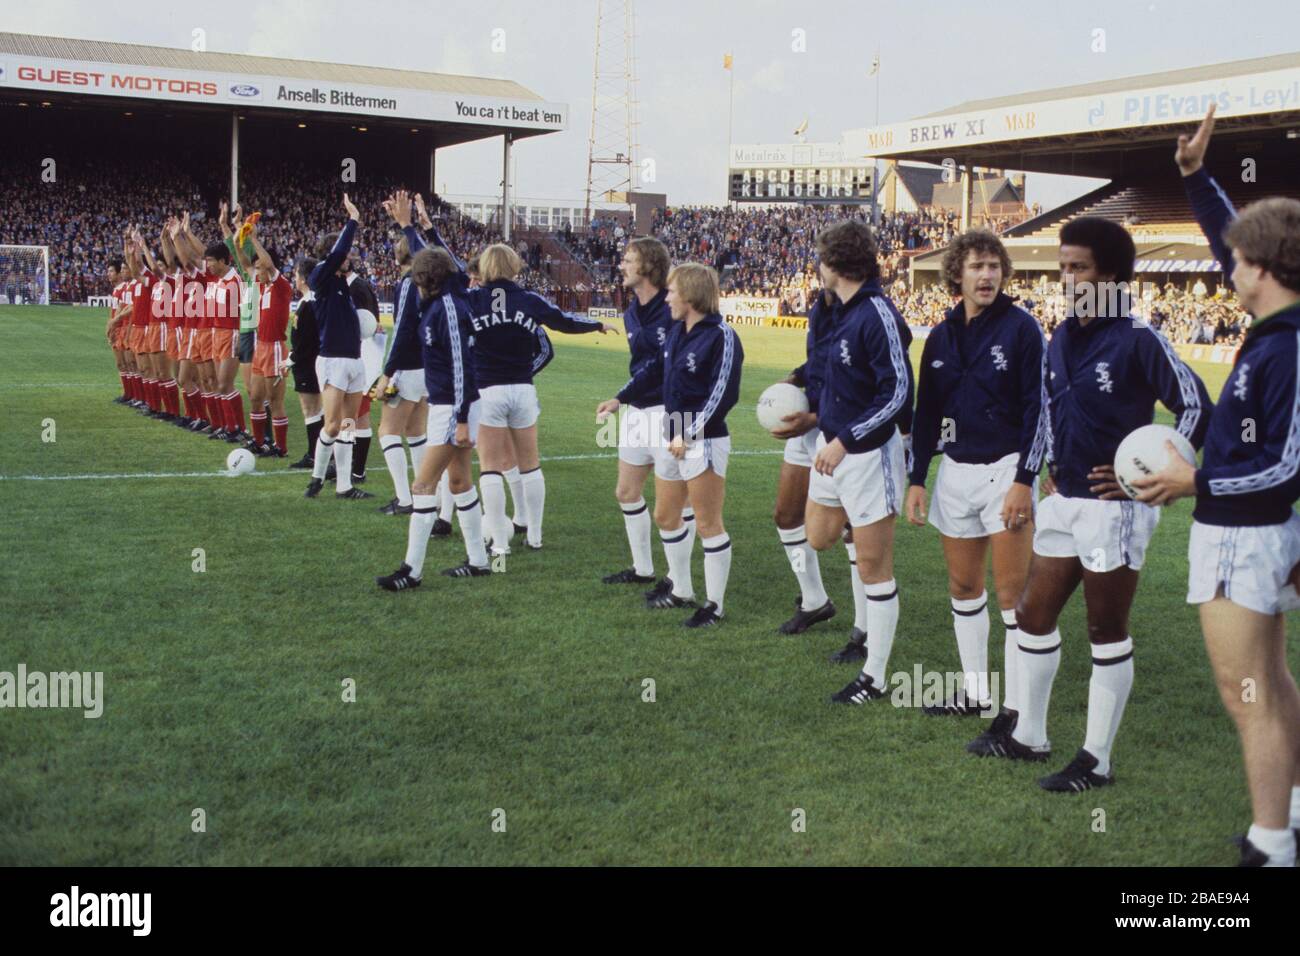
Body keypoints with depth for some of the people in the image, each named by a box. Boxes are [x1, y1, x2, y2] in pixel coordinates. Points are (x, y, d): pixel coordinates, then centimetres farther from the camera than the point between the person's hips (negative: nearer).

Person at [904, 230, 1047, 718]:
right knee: (963, 586, 11)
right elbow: (926, 413, 14)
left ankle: (1018, 706, 1)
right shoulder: (941, 336, 9)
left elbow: (1038, 408, -10)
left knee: (1012, 591, -6)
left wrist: (1024, 480, -16)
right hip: (956, 471, 6)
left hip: (1006, 469, -6)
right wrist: (917, 480, 10)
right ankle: (975, 692, 23)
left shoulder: (1021, 327, -7)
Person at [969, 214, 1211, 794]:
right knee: (1033, 616, 13)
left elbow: (1197, 409, -14)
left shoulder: (1137, 339, -14)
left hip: (1114, 505, -8)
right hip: (1064, 501, 8)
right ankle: (1027, 734, 30)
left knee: (1107, 632, 2)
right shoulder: (1061, 338, 9)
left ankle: (1096, 761, 13)